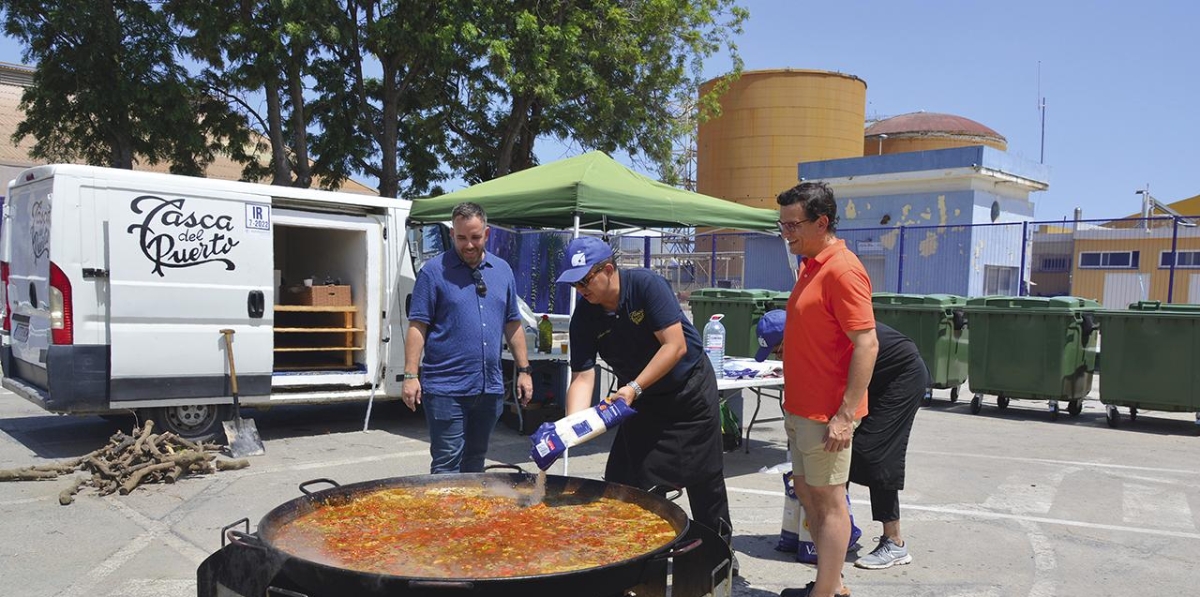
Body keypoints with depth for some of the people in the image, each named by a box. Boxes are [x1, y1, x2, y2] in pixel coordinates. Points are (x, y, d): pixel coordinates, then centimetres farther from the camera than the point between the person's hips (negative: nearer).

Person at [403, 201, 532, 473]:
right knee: (446, 466, -1)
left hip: (490, 388, 5)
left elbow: (513, 326, 15)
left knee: (475, 462, 15)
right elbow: (417, 327, -6)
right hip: (446, 388, -5)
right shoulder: (434, 270, -4)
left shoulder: (502, 270, 11)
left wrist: (524, 370, 12)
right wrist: (411, 376, -13)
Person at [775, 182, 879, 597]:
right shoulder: (811, 266, 12)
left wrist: (845, 415, -24)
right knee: (806, 492, 17)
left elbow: (866, 345, -22)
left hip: (826, 414, -10)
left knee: (828, 501, 1)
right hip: (802, 408, 10)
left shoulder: (842, 270, -18)